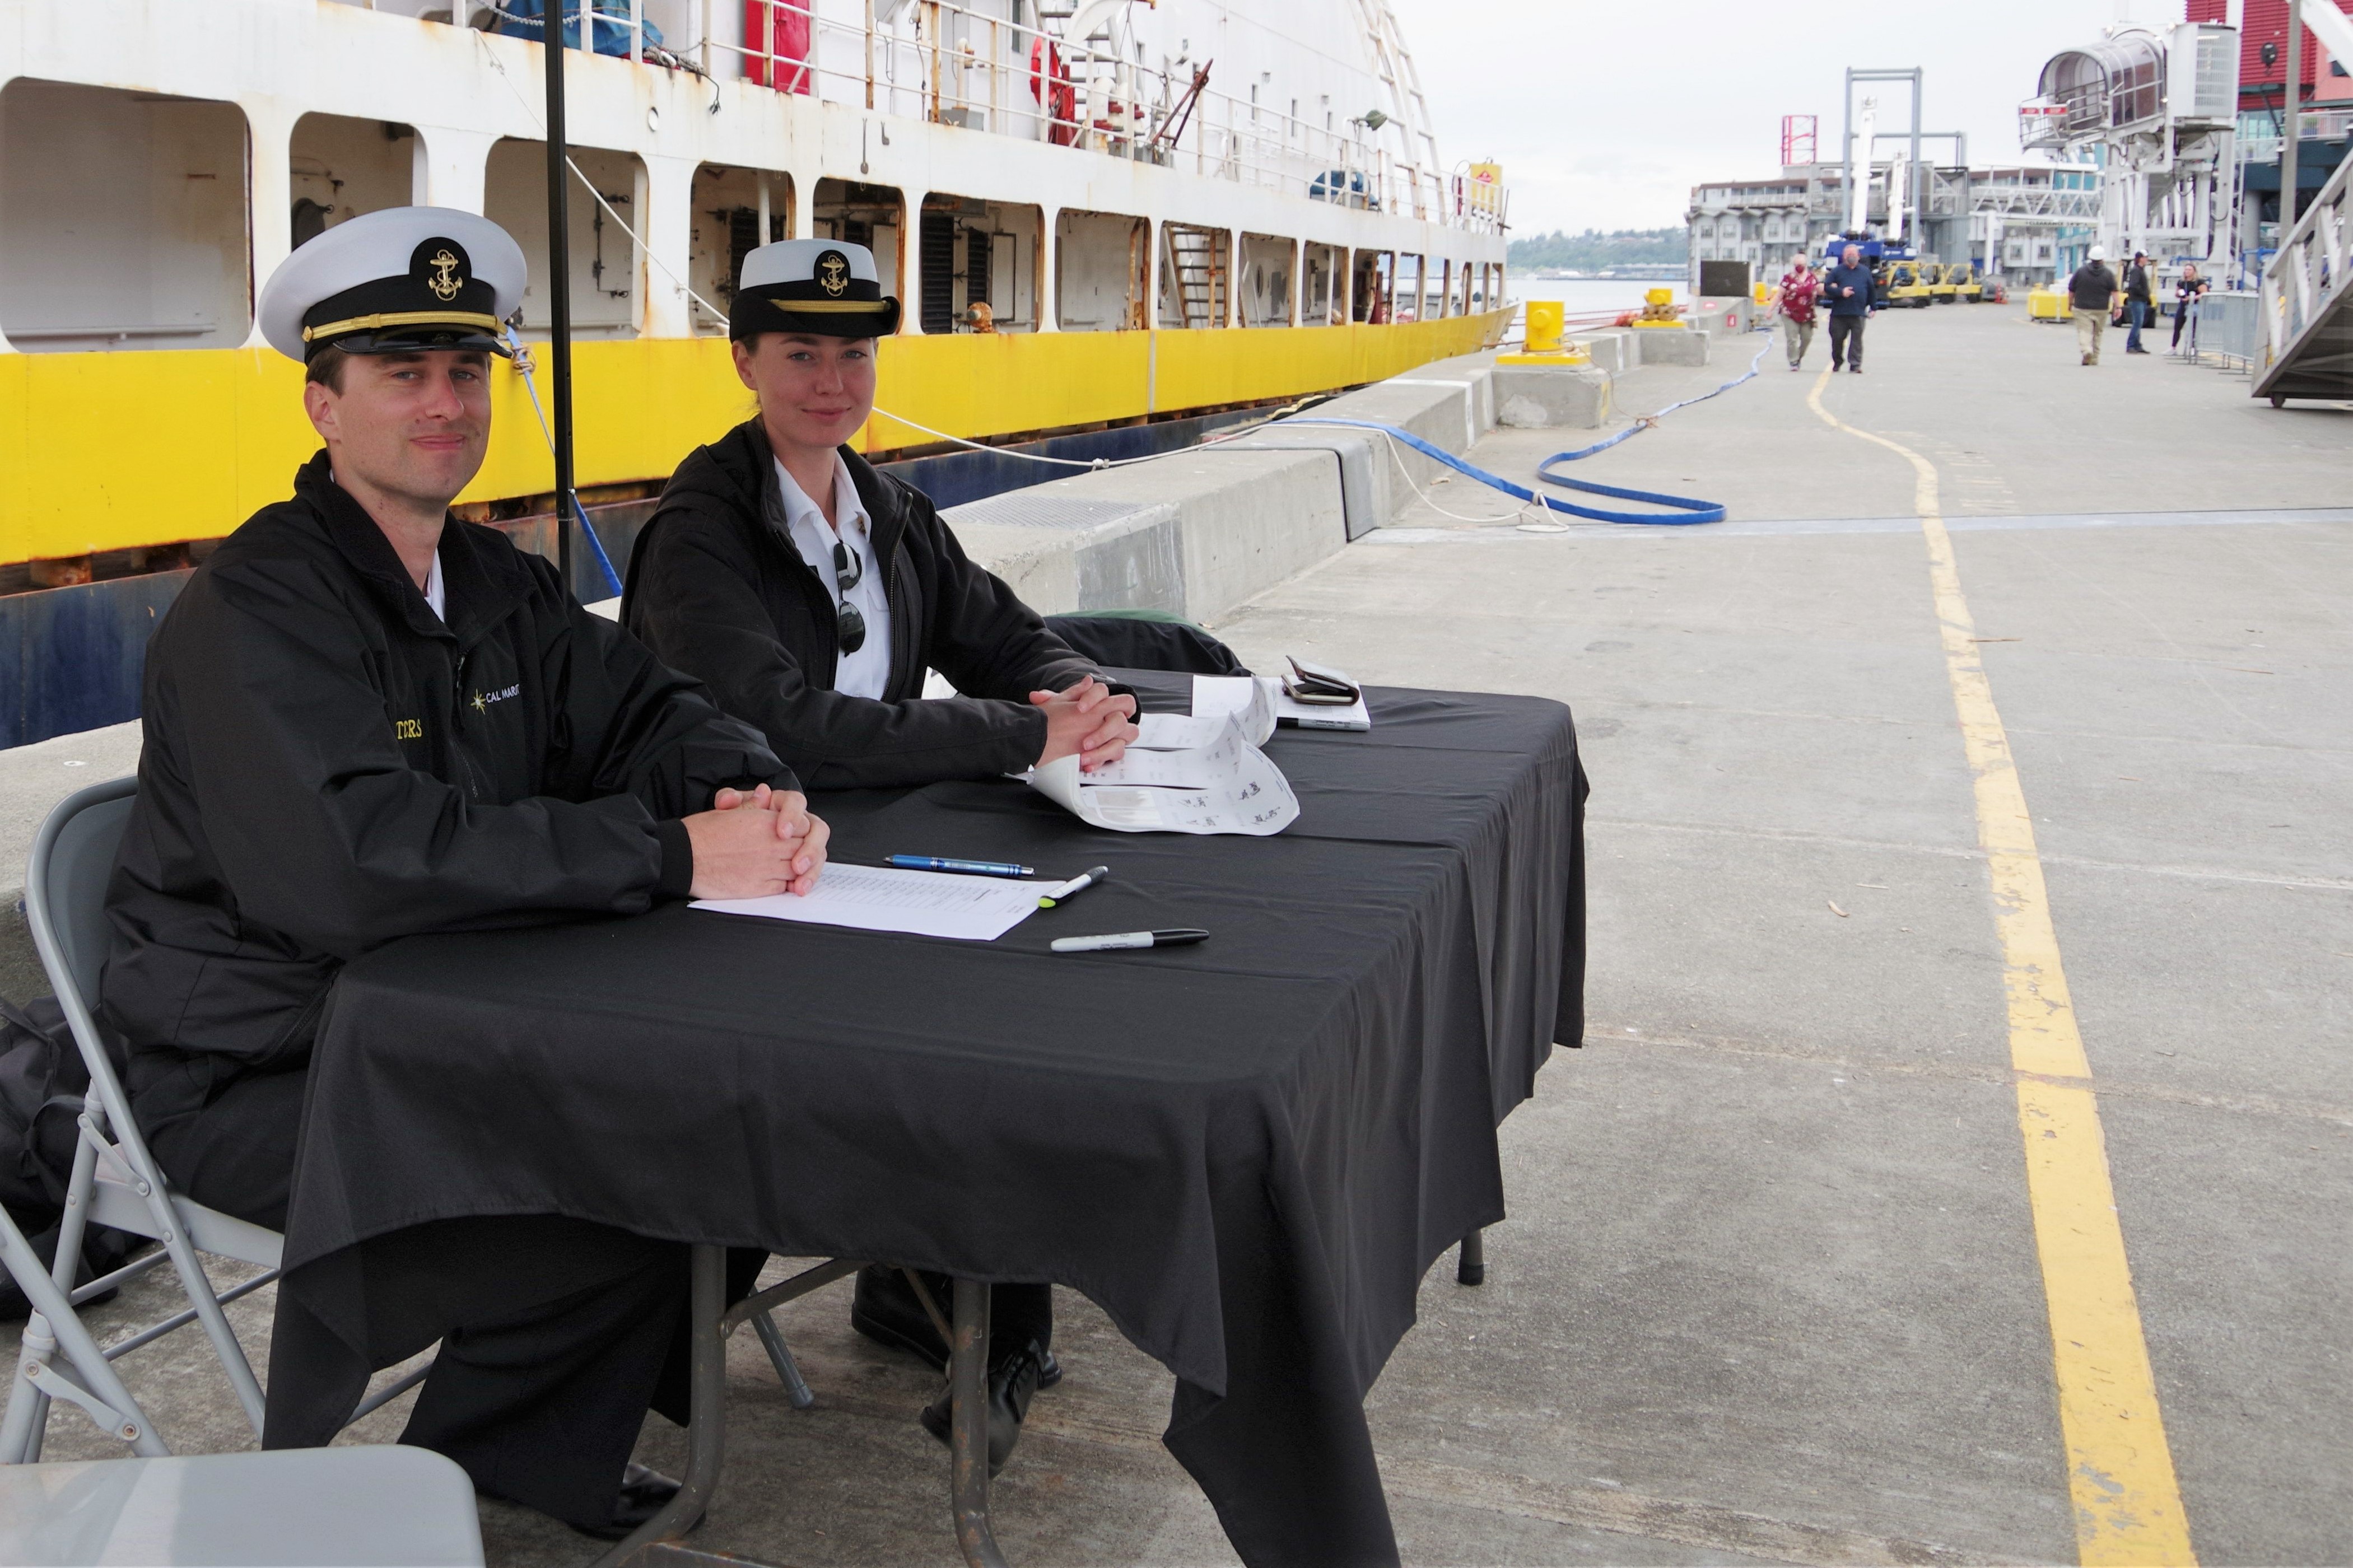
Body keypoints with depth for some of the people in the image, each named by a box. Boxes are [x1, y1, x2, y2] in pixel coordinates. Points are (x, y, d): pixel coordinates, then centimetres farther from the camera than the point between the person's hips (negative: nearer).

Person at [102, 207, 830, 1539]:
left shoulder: (498, 584, 9)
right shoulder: (259, 606, -19)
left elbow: (647, 711, 7)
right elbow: (351, 865, -34)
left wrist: (753, 791, -18)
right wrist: (670, 854, -34)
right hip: (260, 1076, -8)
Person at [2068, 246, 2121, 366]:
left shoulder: (2080, 271, -2)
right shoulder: (2108, 274, 0)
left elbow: (2071, 291, 3)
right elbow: (2114, 292, -6)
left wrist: (2070, 304, 16)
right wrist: (2117, 307, -6)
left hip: (2082, 308, -2)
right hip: (2101, 310, 2)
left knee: (2084, 331, -5)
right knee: (2097, 333, 14)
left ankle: (2086, 350, -32)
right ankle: (2094, 359, 18)